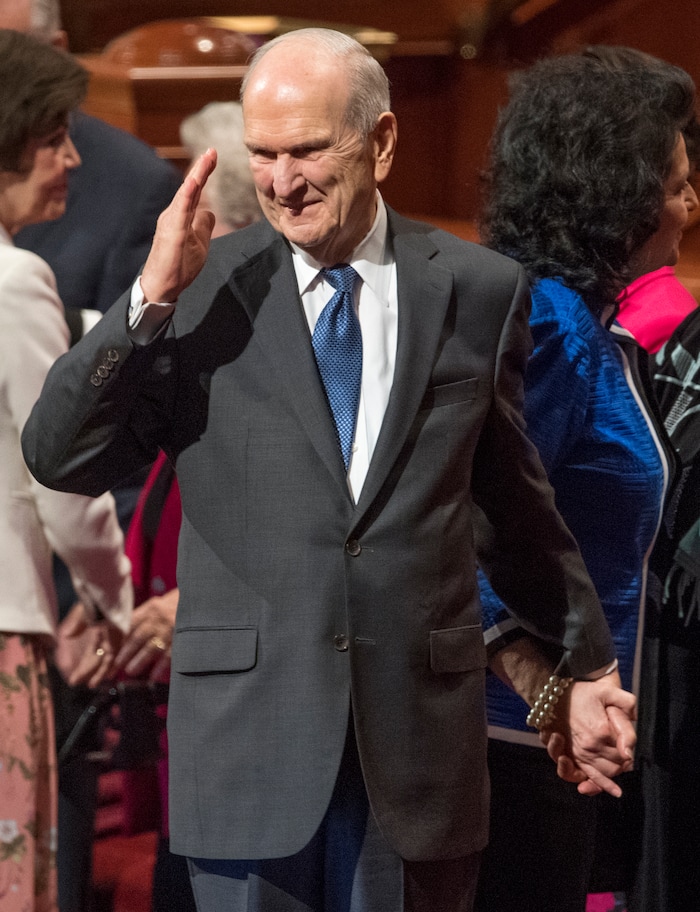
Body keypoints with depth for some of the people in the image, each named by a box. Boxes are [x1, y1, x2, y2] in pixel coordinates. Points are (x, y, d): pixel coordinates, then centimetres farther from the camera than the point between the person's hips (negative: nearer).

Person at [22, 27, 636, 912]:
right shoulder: (202, 288, 1)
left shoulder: (479, 290, 5)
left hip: (420, 737, 1)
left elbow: (509, 499, 16)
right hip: (247, 729, -1)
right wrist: (150, 301, -13)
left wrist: (582, 662, 24)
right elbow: (58, 459, -3)